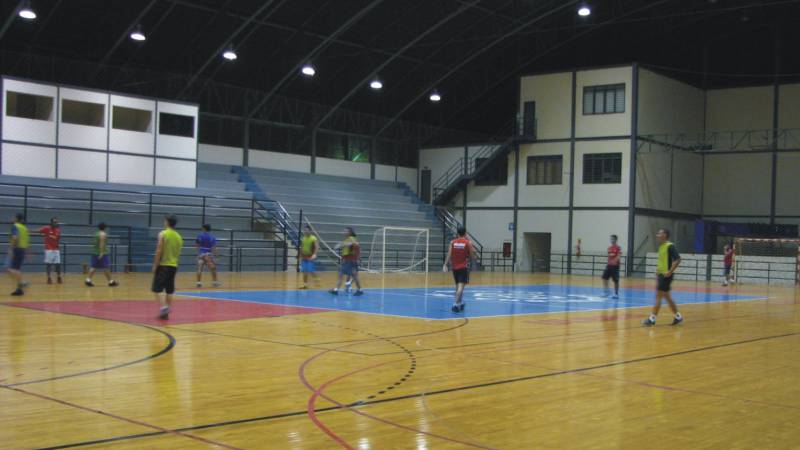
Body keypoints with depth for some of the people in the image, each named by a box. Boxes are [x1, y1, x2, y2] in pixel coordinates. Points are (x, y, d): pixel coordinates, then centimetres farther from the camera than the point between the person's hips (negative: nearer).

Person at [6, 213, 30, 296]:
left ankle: (21, 282, -21)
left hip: (16, 249, -8)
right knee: (17, 269, 12)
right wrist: (25, 250, 22)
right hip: (23, 249, 8)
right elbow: (28, 240, 16)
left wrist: (10, 249, -23)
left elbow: (15, 237, -21)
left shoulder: (15, 226, -7)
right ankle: (19, 288, 7)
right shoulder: (25, 228, 15)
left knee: (9, 268, -6)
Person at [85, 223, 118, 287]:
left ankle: (88, 280, -5)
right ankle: (111, 281, 0)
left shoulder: (96, 233, 16)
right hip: (102, 253, -9)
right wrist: (102, 253, -25)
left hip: (95, 253, 9)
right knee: (106, 267, -4)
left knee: (94, 267, 6)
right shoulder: (103, 234, -11)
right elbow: (102, 243, -21)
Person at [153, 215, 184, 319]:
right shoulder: (179, 236, 10)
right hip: (173, 266, 5)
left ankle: (163, 307, -19)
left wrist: (155, 265, -8)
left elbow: (159, 251, -13)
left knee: (157, 288, -2)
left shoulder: (163, 234, -8)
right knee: (169, 289, 10)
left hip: (163, 265, -5)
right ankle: (166, 311, 11)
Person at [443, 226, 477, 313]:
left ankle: (459, 303, 30)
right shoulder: (468, 243, -6)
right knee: (461, 286, -10)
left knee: (458, 285, 19)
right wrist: (473, 251, 14)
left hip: (455, 267, 4)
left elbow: (449, 254, -7)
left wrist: (445, 265, -9)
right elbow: (472, 257, -3)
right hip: (464, 267, -4)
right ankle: (456, 304, -24)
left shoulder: (452, 242, 1)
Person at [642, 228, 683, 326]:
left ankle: (652, 318, -4)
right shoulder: (661, 246, 12)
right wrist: (658, 270, 17)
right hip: (661, 274, 9)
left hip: (666, 275, -9)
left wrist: (670, 271, -23)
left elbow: (678, 259, -21)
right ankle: (678, 316, 24)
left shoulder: (670, 246, -15)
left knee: (658, 296, -7)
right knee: (666, 296, 14)